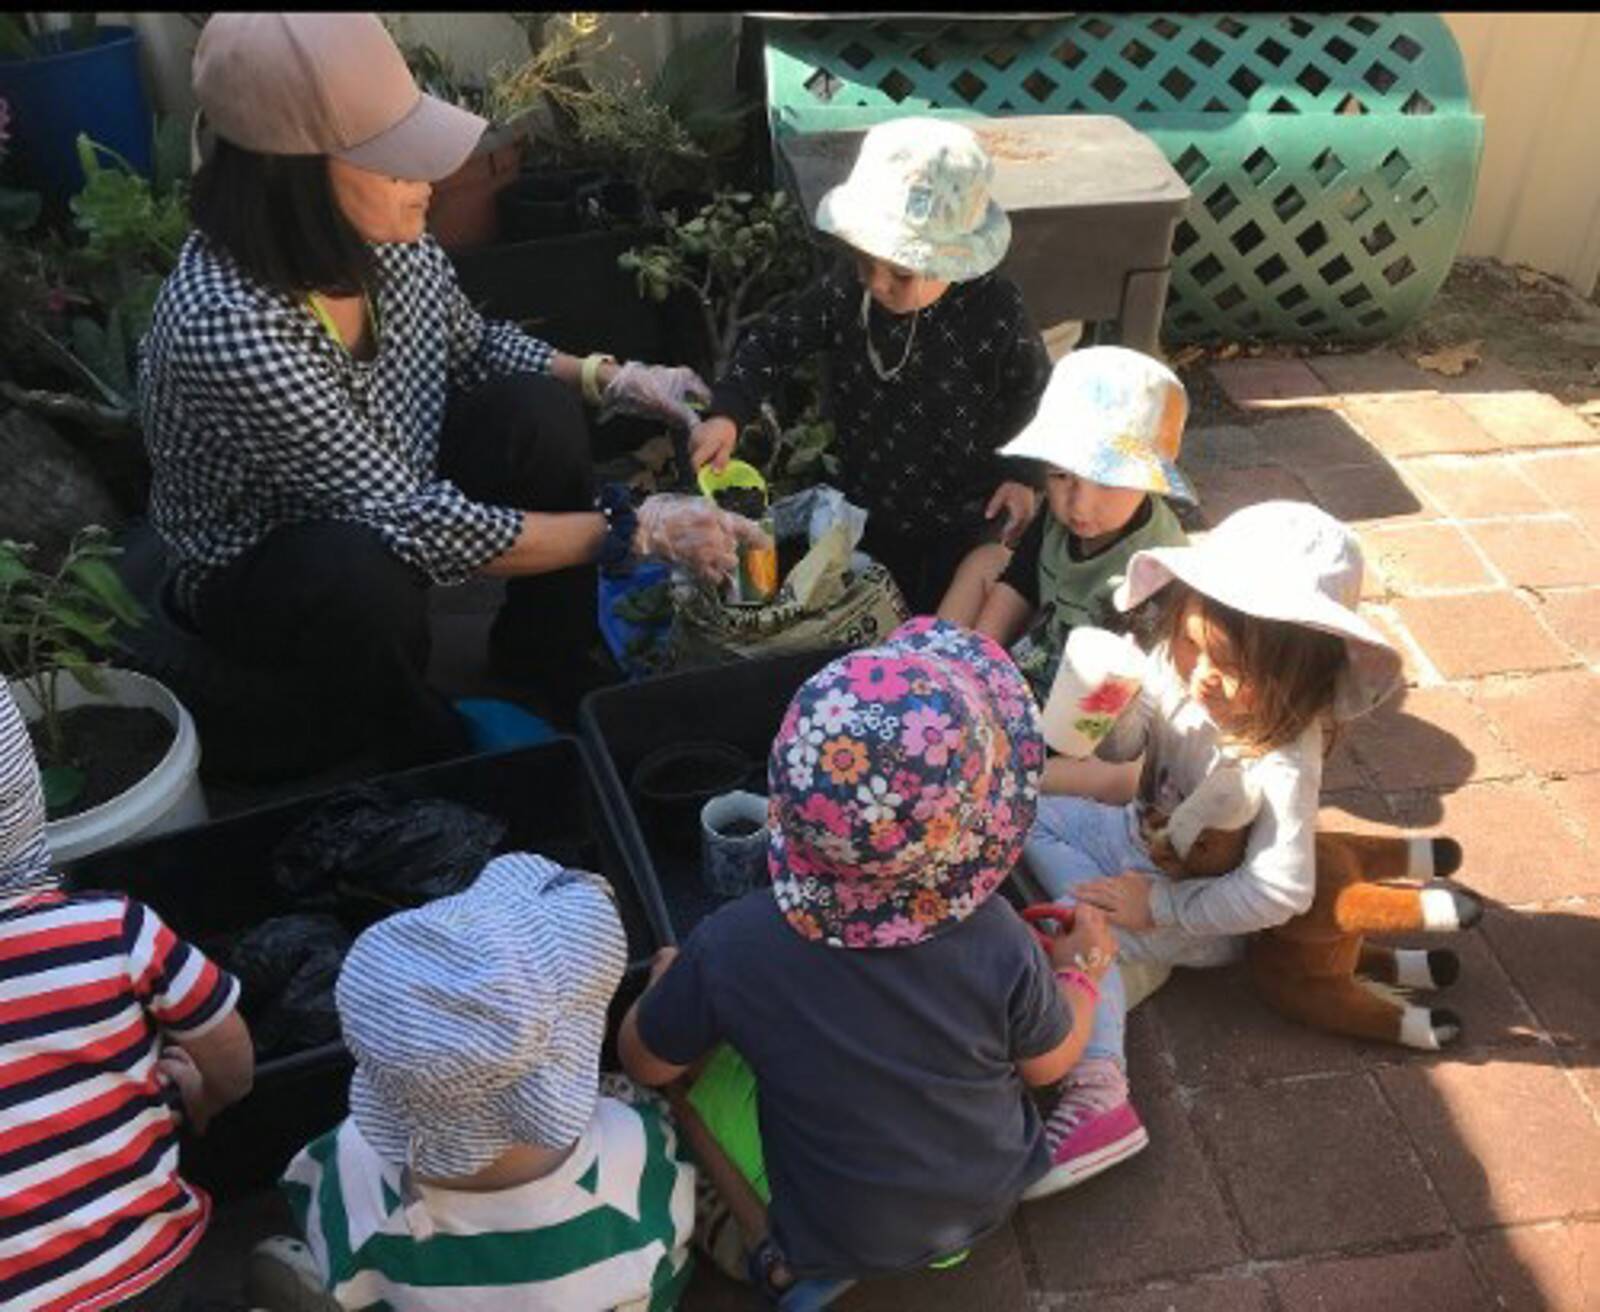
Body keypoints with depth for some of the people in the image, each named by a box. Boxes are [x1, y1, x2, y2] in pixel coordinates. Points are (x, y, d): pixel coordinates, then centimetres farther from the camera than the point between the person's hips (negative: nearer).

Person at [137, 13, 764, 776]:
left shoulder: (381, 235, -18)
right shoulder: (226, 327, -37)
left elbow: (471, 347, 4)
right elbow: (415, 525, -34)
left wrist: (610, 379, -12)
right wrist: (634, 531, -30)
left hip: (390, 498, 6)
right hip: (259, 570, -5)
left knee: (538, 412, -18)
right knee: (363, 576, -37)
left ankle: (548, 668, 4)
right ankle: (427, 756, -4)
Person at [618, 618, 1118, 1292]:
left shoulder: (732, 946, -33)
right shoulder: (997, 941, -30)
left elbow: (643, 1062, -12)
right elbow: (1049, 1062, -9)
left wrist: (671, 978, 7)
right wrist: (1081, 967, 9)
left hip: (831, 1242, -1)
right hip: (990, 1201, 2)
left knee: (704, 1062, 14)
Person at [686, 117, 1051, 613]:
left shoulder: (996, 311, -24)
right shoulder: (843, 293, -17)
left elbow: (1032, 393, -8)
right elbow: (772, 341, -6)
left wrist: (1020, 474, -13)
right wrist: (726, 414, -19)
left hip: (958, 523, -3)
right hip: (865, 511, 4)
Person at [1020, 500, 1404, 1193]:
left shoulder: (1282, 764, -35)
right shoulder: (1174, 670, -19)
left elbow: (1278, 893, -34)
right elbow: (1119, 747, -3)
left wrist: (1158, 907, -28)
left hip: (1202, 911, -7)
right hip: (1140, 840, 7)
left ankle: (1099, 1095, -30)